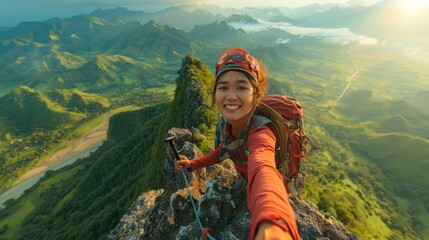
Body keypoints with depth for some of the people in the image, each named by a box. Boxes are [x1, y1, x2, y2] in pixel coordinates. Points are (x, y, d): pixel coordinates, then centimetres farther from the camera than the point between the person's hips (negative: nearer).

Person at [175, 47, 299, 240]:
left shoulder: (260, 133, -41)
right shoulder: (231, 125, -19)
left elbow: (262, 170, -62)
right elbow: (225, 149, -1)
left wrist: (271, 223, -83)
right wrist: (193, 164, -10)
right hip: (245, 180, 6)